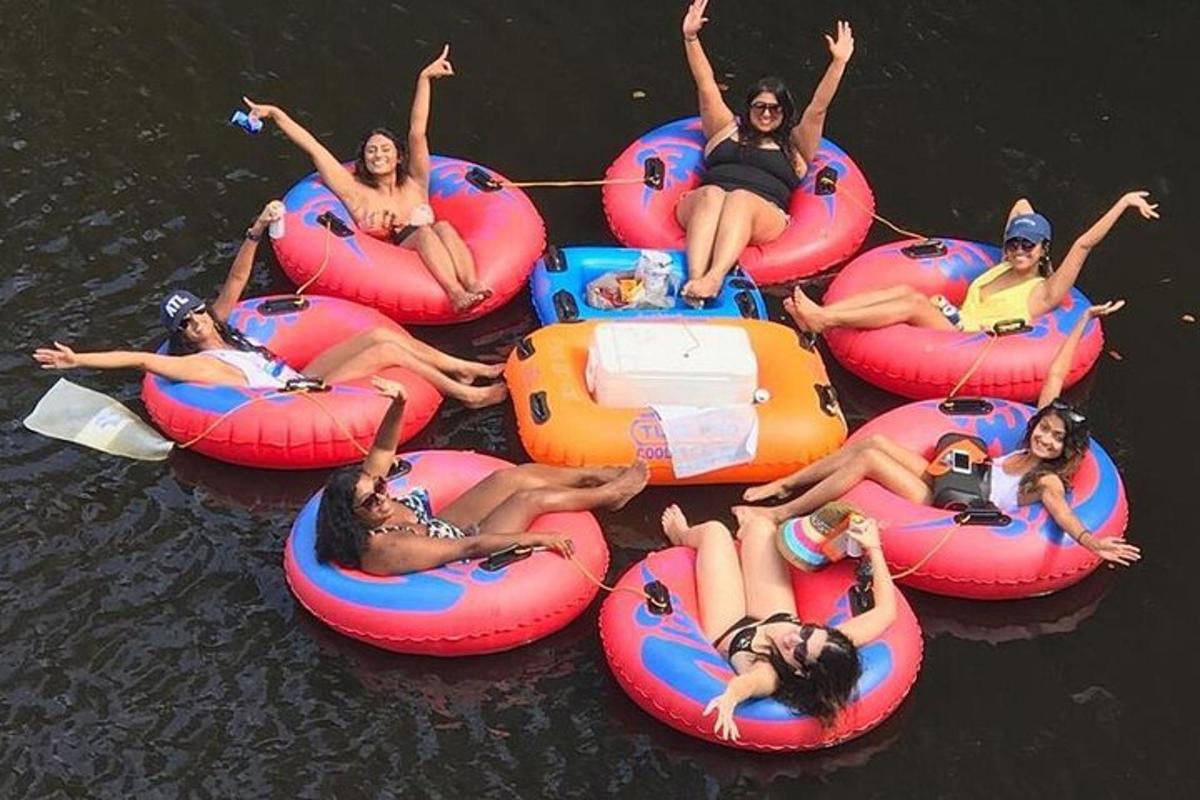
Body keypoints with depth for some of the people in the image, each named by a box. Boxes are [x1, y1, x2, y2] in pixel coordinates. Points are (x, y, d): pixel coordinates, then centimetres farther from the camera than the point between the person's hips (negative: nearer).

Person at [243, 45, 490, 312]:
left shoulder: (414, 185, 21)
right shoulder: (356, 192, 18)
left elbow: (417, 133, 14)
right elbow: (312, 147, 16)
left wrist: (424, 78, 7)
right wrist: (275, 114, 15)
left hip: (432, 260, 2)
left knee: (443, 227, -27)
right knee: (423, 232, -30)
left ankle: (472, 287, -51)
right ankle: (456, 295, -54)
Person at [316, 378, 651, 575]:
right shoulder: (385, 550, -39)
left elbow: (383, 450, -5)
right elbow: (470, 547, -34)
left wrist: (398, 405, -26)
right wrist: (537, 538, -27)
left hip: (444, 530, 8)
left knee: (513, 477, 3)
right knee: (530, 499, -7)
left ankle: (604, 474, 23)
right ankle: (610, 494, 18)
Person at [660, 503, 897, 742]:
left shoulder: (771, 676, -51)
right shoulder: (835, 647, -39)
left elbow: (748, 683, -75)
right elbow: (886, 610, -27)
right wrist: (873, 548, -24)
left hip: (727, 631, -4)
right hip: (775, 619, 4)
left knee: (715, 531, 11)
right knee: (758, 524, 17)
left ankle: (682, 536, 53)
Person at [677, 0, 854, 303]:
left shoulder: (794, 144, 29)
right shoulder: (727, 129, 32)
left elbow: (818, 109, 18)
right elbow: (706, 88, 25)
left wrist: (838, 62, 6)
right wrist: (690, 38, 16)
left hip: (763, 216, -1)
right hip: (702, 206, 1)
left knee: (740, 199, -36)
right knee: (712, 194, -35)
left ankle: (714, 278, -61)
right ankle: (694, 278, -57)